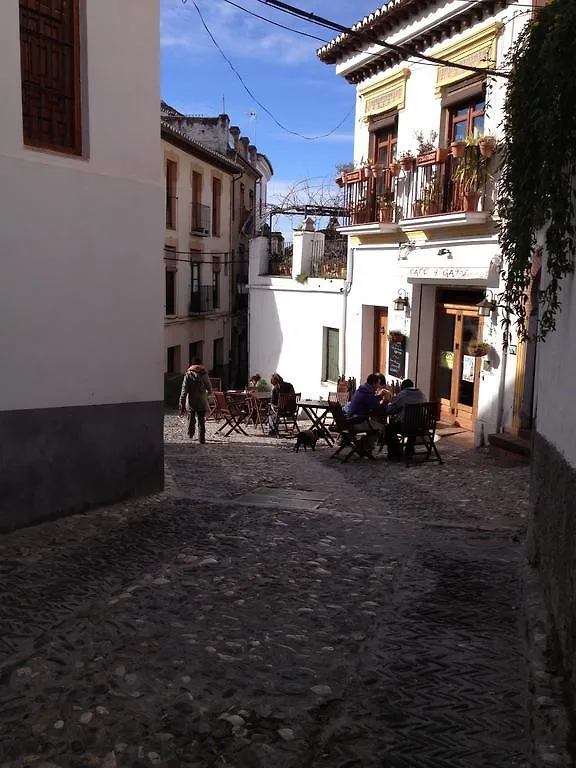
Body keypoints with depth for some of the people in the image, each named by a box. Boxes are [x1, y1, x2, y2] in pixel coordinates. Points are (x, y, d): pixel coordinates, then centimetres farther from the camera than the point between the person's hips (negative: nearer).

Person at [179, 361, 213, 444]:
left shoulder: (188, 375, -4)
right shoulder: (204, 374, -4)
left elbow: (184, 391, -9)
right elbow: (209, 388, 4)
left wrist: (182, 405, -7)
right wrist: (209, 393, 29)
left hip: (191, 402, 1)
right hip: (202, 402, -1)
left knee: (191, 419, 22)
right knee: (201, 421, 6)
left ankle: (190, 435, 33)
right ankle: (201, 438, 2)